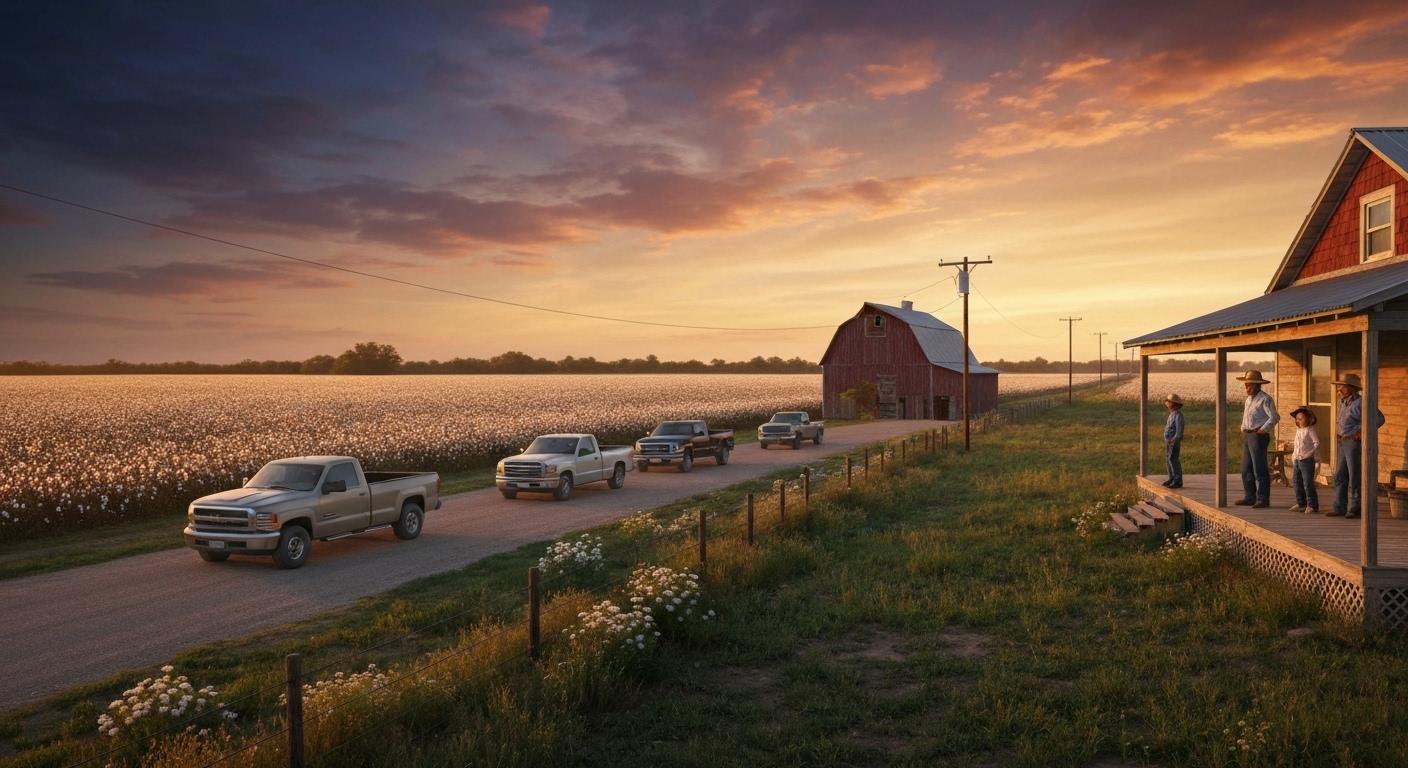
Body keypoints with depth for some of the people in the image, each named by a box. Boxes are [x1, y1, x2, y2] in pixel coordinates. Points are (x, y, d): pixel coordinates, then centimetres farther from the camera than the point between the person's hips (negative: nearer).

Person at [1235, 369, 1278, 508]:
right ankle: (1249, 497, 18)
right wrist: (1243, 429, 13)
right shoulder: (1248, 400, 18)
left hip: (1258, 436, -9)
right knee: (1246, 469, 11)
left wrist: (1263, 429, -19)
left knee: (1260, 470, -7)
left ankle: (1263, 499, -3)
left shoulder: (1265, 399, -9)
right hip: (1247, 435, 9)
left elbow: (1274, 417, -16)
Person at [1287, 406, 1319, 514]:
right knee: (1296, 482, 11)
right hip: (1297, 460, 9)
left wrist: (1309, 453, -18)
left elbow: (1317, 443, -14)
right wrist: (1294, 455, 12)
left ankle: (1312, 505, -1)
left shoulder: (1309, 430, -9)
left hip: (1307, 460, -9)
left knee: (1308, 483, -7)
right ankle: (1301, 504, 20)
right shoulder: (1298, 431, 14)